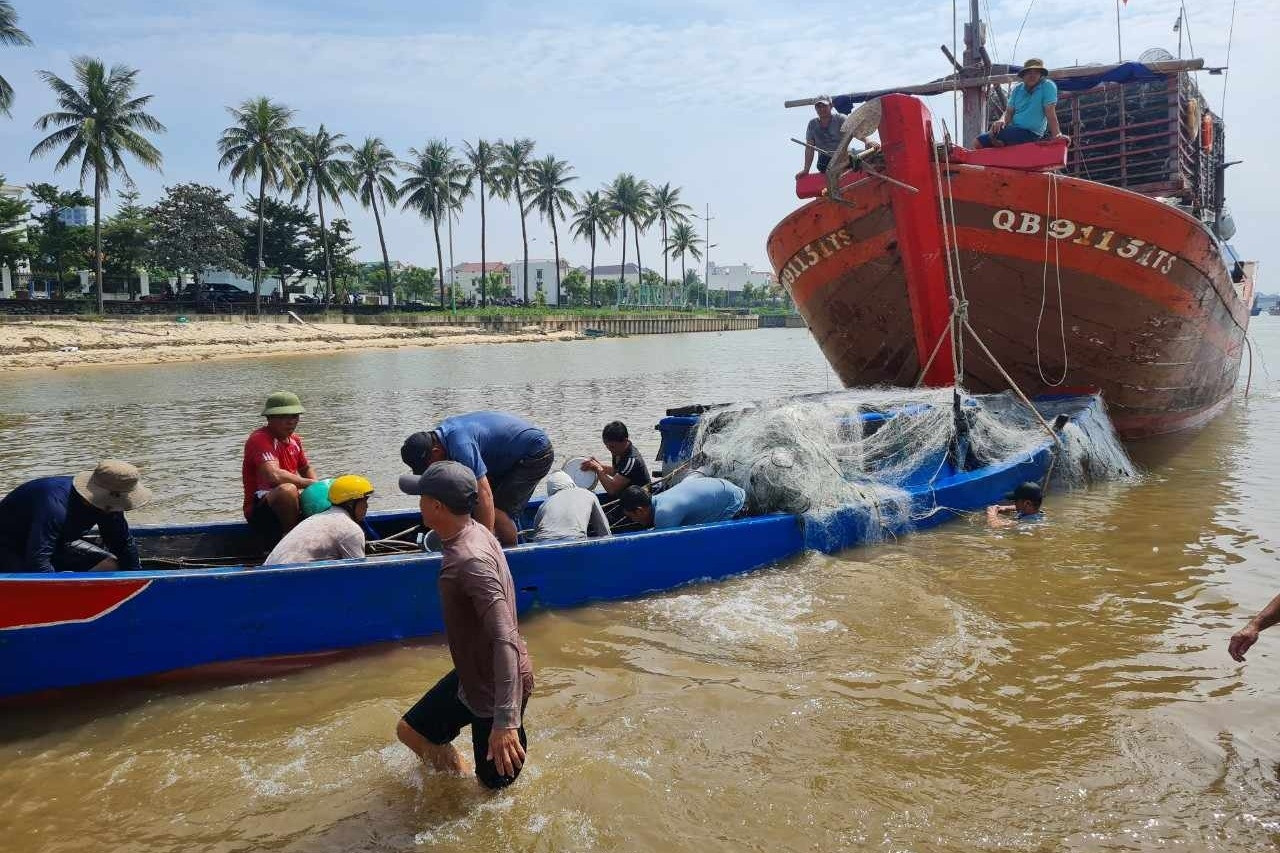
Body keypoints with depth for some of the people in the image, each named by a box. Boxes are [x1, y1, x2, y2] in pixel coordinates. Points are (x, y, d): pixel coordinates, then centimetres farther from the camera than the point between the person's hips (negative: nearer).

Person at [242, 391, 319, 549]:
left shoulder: (294, 440, 12)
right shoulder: (259, 439, -17)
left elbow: (306, 469, 26)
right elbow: (275, 476, -32)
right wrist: (311, 484, -23)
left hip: (287, 505, 9)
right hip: (260, 510, -8)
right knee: (287, 490, -38)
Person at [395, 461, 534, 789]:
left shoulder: (471, 560, -32)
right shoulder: (474, 532, -3)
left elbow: (505, 640, -36)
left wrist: (506, 721, -37)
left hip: (496, 687, -9)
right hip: (471, 674, 9)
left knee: (494, 785, 7)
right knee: (411, 731, 23)